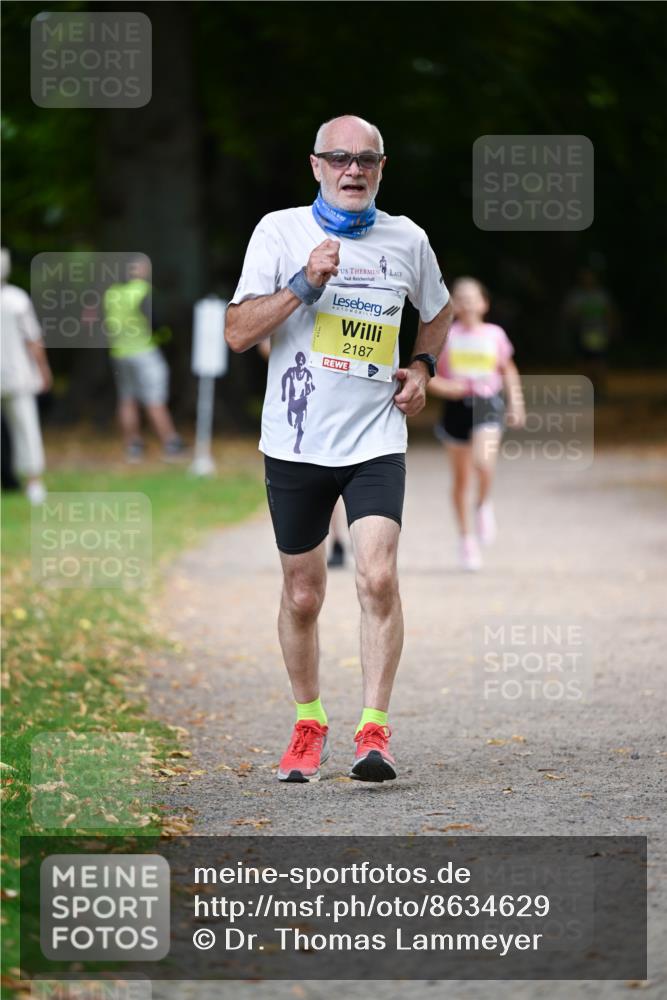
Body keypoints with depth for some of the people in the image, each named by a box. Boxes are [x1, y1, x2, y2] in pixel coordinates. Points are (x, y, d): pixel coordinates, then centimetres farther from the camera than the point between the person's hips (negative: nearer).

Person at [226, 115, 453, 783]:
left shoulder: (407, 240, 5)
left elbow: (437, 310, 26)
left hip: (375, 441, 0)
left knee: (378, 579, -17)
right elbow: (237, 333, -9)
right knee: (303, 597, 8)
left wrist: (422, 367, 8)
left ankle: (373, 731, -13)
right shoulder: (280, 231, -2)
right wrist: (306, 282, -19)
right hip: (296, 445, 0)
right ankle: (308, 723, 26)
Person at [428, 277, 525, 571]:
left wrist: (516, 403, 9)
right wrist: (443, 387, -18)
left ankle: (484, 505, 3)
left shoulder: (495, 335, 2)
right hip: (457, 405, 1)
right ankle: (466, 538, 25)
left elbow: (508, 371, 16)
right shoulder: (446, 336, -2)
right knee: (461, 478, 9)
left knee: (483, 462, -28)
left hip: (487, 405, -1)